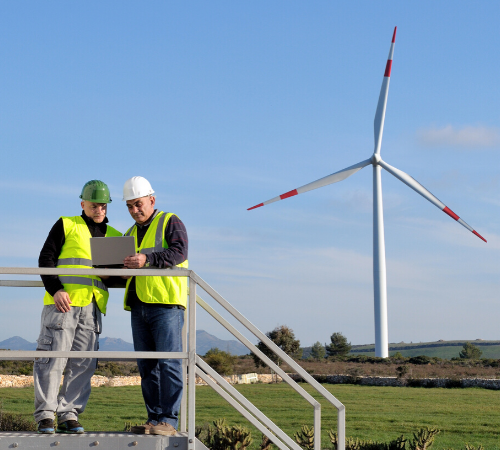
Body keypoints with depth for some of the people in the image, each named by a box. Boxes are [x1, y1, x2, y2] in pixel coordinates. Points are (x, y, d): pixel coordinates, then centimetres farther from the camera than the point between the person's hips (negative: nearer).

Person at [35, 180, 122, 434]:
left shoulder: (113, 236, 21)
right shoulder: (66, 226, 8)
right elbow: (46, 259, 2)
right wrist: (55, 289, -11)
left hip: (92, 306, 4)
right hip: (63, 302, -4)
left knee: (83, 363, 1)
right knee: (53, 357, -7)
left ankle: (69, 415, 6)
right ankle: (45, 415, -3)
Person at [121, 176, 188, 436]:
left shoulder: (170, 222, 4)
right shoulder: (131, 233, 25)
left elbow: (179, 252, -13)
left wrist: (147, 259, -25)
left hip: (166, 302, -7)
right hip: (139, 306, 7)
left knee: (168, 363, -10)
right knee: (147, 366, 6)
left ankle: (169, 420, -11)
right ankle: (154, 419, 10)